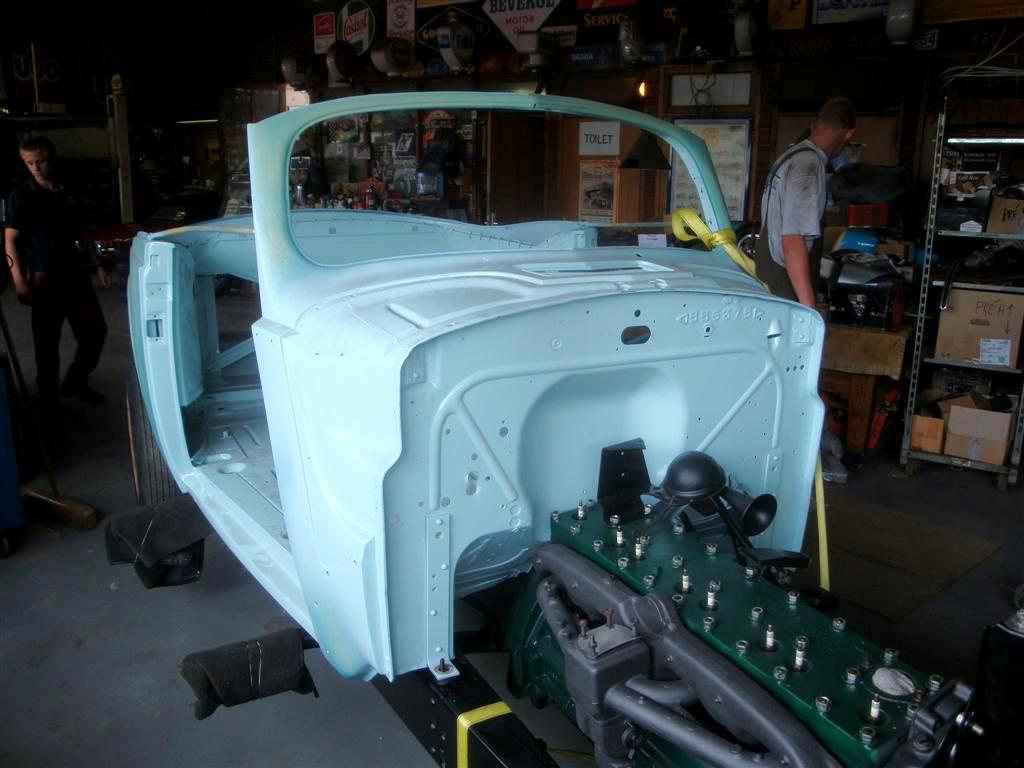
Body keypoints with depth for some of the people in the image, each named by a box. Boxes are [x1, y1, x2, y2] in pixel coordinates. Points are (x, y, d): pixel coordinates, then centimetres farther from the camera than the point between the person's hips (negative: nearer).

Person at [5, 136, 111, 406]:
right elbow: (11, 240, -6)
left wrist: (96, 266, 14)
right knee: (47, 341, 1)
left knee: (96, 331, 7)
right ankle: (49, 396, 15)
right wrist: (19, 279, -15)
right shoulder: (21, 196, -3)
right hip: (45, 279, -5)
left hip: (76, 274, 5)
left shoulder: (67, 194, 12)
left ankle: (75, 381, 25)